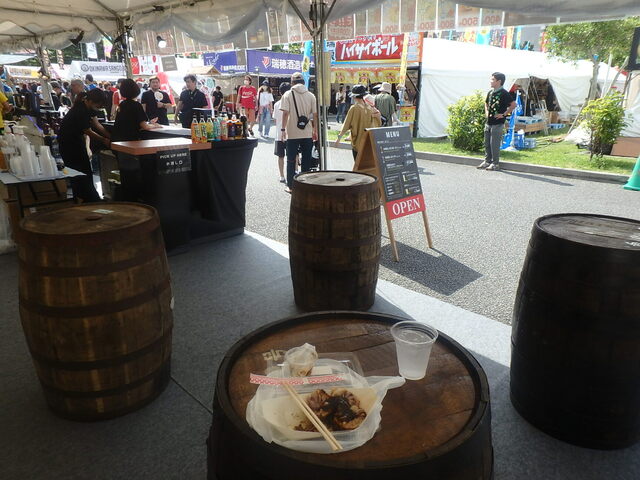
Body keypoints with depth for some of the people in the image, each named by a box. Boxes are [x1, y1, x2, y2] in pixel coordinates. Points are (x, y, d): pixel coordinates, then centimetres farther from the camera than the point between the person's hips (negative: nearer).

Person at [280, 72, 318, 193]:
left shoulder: (288, 95, -3)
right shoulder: (311, 95, 4)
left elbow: (285, 113, -10)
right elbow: (315, 115, 3)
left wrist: (283, 129, -6)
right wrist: (315, 131, 10)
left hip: (292, 133, -2)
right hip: (307, 133, 2)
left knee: (291, 160, 8)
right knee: (306, 160, 9)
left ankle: (290, 186, 10)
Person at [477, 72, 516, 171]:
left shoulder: (503, 93, -12)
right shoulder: (490, 92, 10)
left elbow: (513, 105, -15)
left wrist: (504, 114, -15)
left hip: (497, 123, -8)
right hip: (488, 122, 8)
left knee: (495, 144, -4)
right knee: (487, 143, 13)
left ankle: (495, 164, 5)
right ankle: (487, 161, 24)